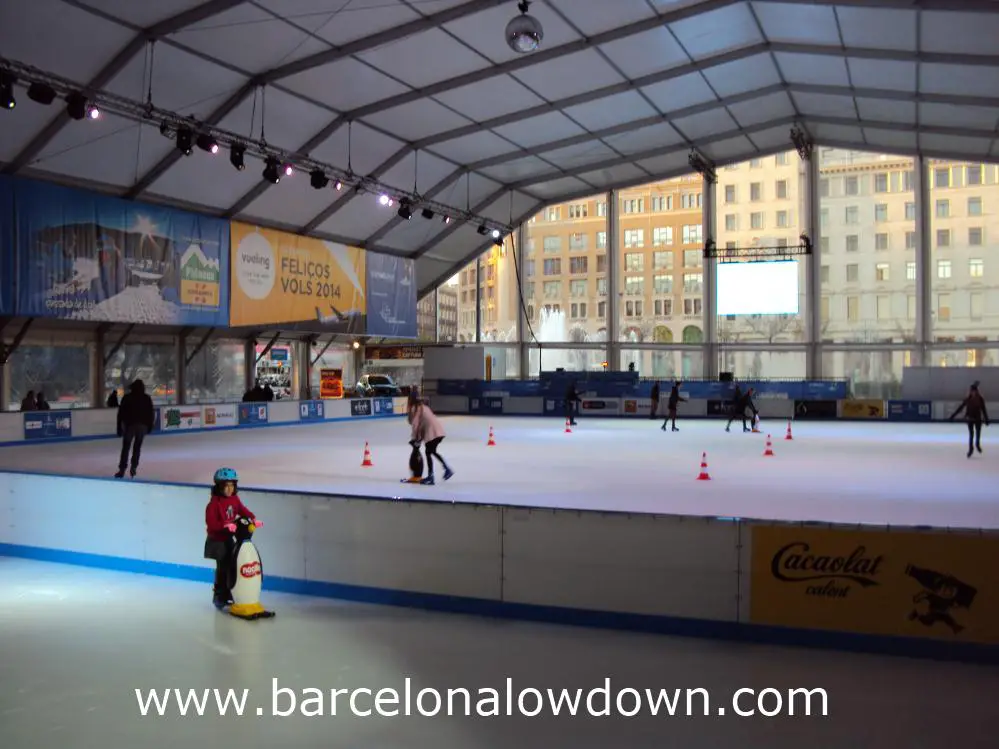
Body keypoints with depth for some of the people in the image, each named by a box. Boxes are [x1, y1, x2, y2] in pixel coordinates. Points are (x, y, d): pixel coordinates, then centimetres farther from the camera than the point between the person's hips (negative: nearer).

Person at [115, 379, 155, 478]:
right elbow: (151, 413, 6)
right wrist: (150, 426, 11)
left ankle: (122, 469, -2)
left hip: (130, 425, -2)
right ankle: (134, 467, 4)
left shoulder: (127, 397, 2)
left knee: (126, 447, 4)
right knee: (137, 447, 13)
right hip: (143, 425, 2)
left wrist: (119, 427, 2)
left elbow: (121, 413, -1)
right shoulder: (147, 398, 8)